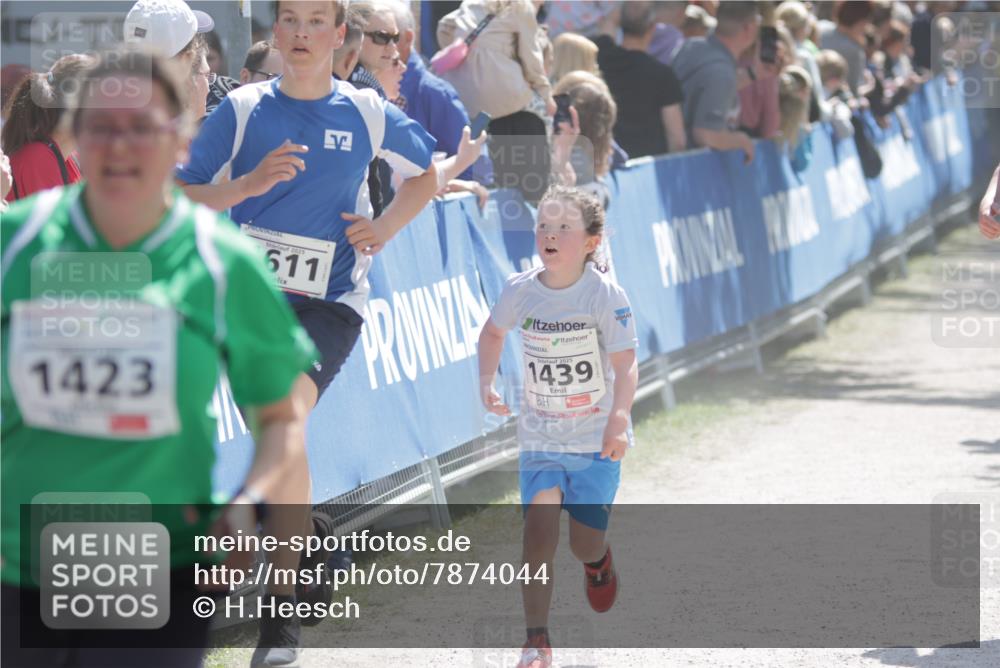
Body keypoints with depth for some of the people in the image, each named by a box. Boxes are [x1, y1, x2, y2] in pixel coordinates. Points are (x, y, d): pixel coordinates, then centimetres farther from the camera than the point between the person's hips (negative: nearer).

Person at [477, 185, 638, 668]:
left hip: (596, 440, -1)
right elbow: (493, 332, 14)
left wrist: (619, 420, -35)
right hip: (540, 438, 2)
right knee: (539, 529, -18)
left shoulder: (605, 296, -17)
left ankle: (599, 559, 47)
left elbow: (626, 365, -20)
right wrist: (487, 383, 0)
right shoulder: (520, 291, -7)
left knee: (584, 546, 7)